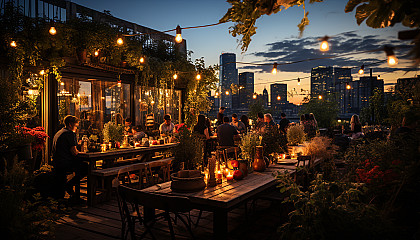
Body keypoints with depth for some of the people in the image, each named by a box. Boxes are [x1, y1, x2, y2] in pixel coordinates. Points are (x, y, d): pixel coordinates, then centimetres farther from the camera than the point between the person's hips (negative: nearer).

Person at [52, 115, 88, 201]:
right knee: (86, 167, -2)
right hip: (65, 164, -10)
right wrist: (77, 151, 5)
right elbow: (74, 152, -18)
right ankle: (69, 185, 1)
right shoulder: (70, 133, -12)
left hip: (56, 163, 10)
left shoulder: (58, 133, 19)